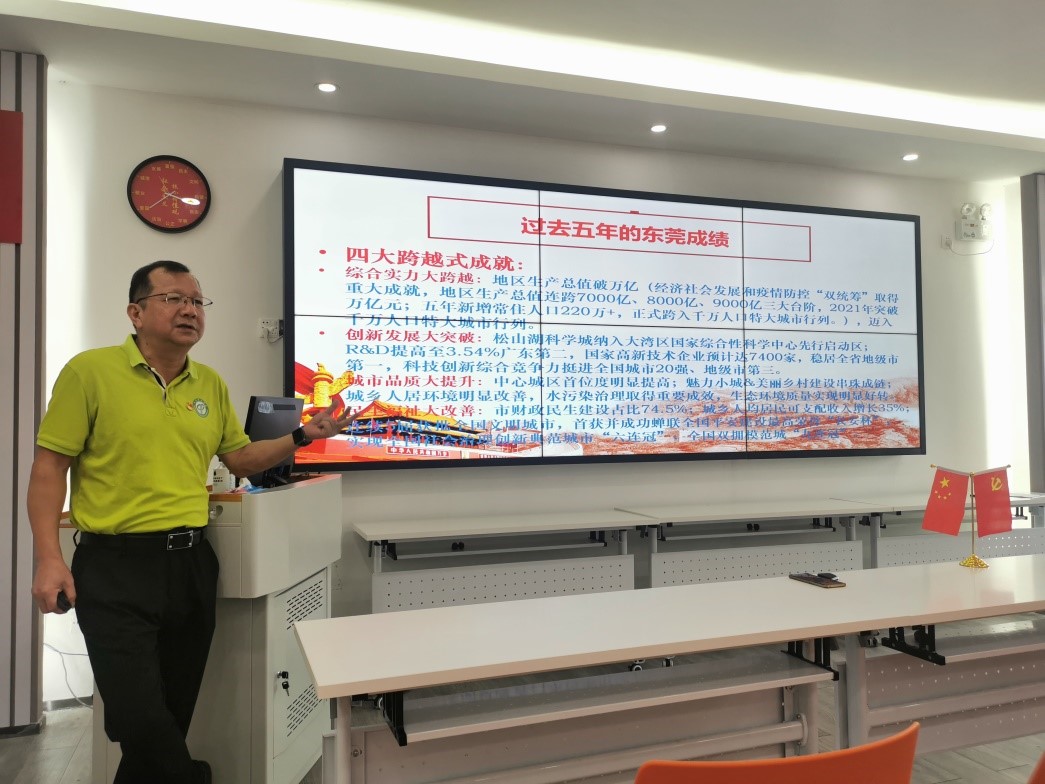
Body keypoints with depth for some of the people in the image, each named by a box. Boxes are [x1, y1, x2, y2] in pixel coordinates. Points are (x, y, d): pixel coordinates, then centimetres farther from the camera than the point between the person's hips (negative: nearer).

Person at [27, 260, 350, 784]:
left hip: (191, 563, 5)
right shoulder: (90, 371, -6)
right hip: (116, 567, -5)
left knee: (174, 714, 14)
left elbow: (240, 457, 17)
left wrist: (302, 436, 3)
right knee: (140, 718, -6)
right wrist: (47, 558, -11)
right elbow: (49, 467, -5)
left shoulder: (211, 384, 10)